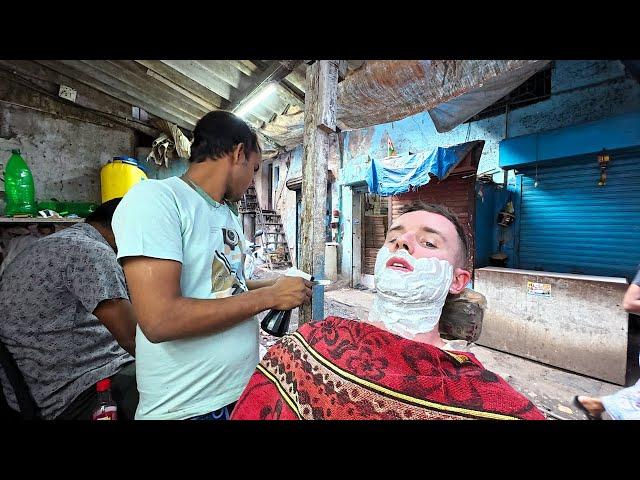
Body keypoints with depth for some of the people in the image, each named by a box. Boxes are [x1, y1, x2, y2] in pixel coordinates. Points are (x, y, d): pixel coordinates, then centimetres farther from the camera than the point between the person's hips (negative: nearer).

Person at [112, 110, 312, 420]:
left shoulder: (228, 214, 5)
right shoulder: (154, 198, -18)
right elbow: (160, 321, -27)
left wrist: (278, 285, 7)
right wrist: (270, 296, -21)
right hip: (187, 406, -7)